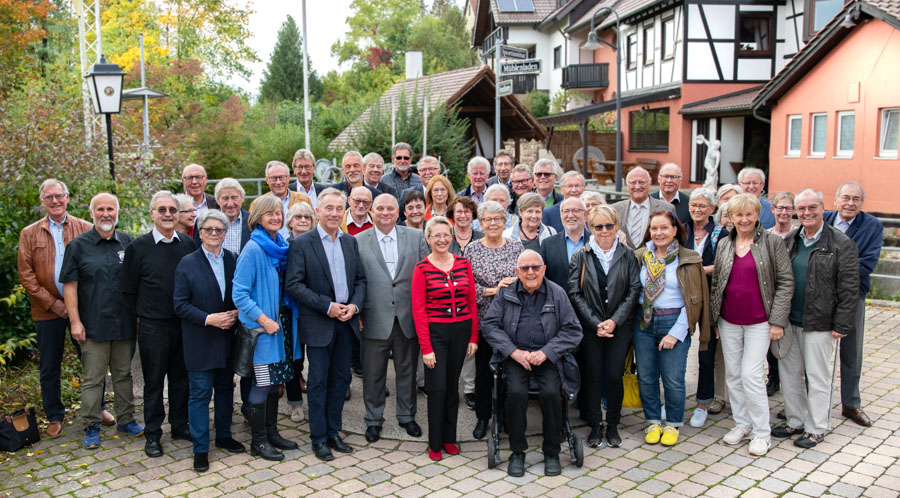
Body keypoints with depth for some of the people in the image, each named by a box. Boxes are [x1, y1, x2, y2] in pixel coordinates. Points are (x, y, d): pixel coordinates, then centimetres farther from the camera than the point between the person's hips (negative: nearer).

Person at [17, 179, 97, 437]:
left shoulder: (85, 229, 1)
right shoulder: (29, 234, 3)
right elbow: (26, 275, -1)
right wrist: (53, 304, -9)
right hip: (48, 312, 1)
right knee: (49, 369, 10)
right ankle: (55, 417, 25)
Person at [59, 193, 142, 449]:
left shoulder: (128, 243, 6)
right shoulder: (78, 246, -1)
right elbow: (70, 286, -3)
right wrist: (75, 321, -8)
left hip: (125, 323, 3)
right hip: (94, 326, -2)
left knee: (124, 373, 13)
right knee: (92, 378, 3)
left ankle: (126, 419, 25)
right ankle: (91, 427, 13)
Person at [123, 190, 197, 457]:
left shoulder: (188, 244, 4)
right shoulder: (138, 247, -4)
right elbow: (129, 290, 0)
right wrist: (131, 326, -2)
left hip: (185, 324, 3)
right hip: (153, 326, -3)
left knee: (181, 377, 13)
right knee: (153, 381, 7)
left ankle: (180, 425, 28)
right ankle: (152, 434, 20)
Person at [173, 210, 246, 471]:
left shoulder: (234, 261, 4)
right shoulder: (188, 263, -5)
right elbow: (180, 304, -8)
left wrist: (235, 314, -9)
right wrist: (208, 319, -18)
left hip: (227, 339, 4)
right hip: (200, 341, -4)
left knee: (225, 389, 15)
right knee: (200, 394, 1)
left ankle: (224, 436, 32)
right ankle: (200, 449, 11)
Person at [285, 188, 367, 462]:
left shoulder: (351, 242, 8)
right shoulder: (301, 243, -8)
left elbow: (360, 279, 12)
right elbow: (293, 285, -12)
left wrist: (354, 305, -7)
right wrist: (327, 306, -17)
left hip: (346, 321, 5)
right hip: (318, 324, -5)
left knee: (340, 379, 12)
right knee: (318, 382, 3)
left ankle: (333, 433, 25)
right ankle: (319, 439, 16)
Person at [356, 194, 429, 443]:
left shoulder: (416, 237, 3)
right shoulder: (359, 241, 0)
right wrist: (356, 314, -5)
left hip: (408, 317, 1)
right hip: (375, 318, -1)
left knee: (407, 371, 14)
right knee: (373, 373, 10)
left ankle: (407, 416, 32)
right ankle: (373, 420, 27)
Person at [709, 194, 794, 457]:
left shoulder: (772, 242, -4)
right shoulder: (724, 245, 7)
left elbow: (785, 282, -5)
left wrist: (777, 320, -10)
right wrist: (714, 319, 10)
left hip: (759, 322, -4)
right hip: (728, 322, 5)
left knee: (751, 375, -8)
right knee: (733, 374, 10)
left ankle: (762, 433, 7)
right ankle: (742, 424, 25)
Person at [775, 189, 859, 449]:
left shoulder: (841, 244, -7)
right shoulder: (789, 242, 9)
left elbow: (849, 288, -9)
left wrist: (841, 325, -12)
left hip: (819, 323, -5)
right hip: (789, 320, 6)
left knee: (817, 376, 4)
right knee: (789, 372, 13)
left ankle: (816, 428, 18)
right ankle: (795, 420, 28)